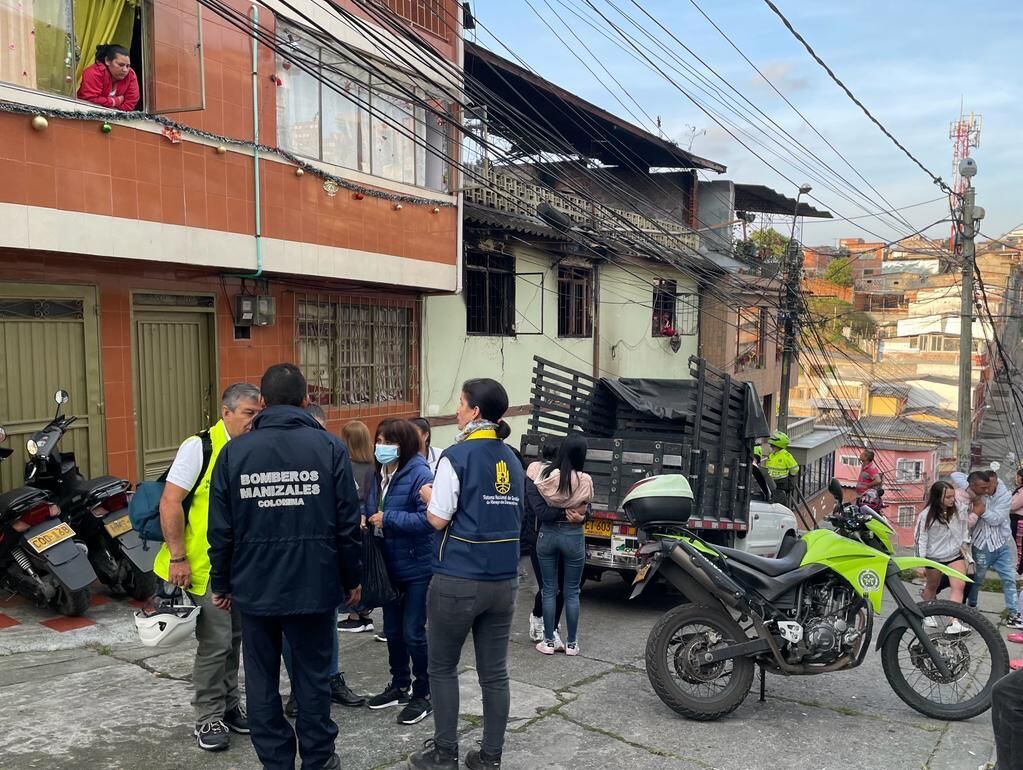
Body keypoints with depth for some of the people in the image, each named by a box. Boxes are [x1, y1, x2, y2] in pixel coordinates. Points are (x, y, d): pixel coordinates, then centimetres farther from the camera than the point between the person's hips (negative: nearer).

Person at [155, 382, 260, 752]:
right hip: (206, 567, -6)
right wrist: (177, 557, -18)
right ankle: (208, 718, 14)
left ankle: (229, 706, 31)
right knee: (215, 642, -2)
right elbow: (170, 503, -15)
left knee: (234, 639, 16)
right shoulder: (199, 447, -13)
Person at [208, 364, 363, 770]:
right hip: (314, 585, -1)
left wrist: (221, 584, 12)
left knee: (262, 679, 14)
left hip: (254, 587, 1)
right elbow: (347, 523, -6)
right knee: (313, 675, 13)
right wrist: (352, 578, 7)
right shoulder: (329, 447, -7)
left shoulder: (234, 452, -2)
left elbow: (221, 529, 0)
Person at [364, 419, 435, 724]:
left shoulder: (419, 474, -18)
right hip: (389, 566, 7)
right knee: (393, 630, 18)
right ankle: (399, 686, 35)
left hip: (416, 567, -7)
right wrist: (367, 520, -5)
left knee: (413, 633, 1)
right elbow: (372, 511, 17)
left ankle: (423, 695, 19)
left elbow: (428, 519, -27)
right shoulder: (379, 473, 4)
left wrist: (387, 519, -23)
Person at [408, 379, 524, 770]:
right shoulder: (512, 460, 8)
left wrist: (428, 495, 7)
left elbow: (438, 519, -12)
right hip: (504, 580, 6)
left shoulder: (456, 456, -12)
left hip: (458, 580, -5)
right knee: (494, 672, 11)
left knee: (442, 667, 12)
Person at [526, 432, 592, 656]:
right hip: (573, 537, -1)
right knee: (572, 592, 11)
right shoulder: (584, 481, -16)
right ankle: (571, 643, 18)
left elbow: (539, 510, -16)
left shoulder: (541, 473, -13)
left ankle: (549, 641, 18)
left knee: (549, 590, 12)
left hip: (547, 535, 1)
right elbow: (584, 513, -8)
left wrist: (560, 512, -8)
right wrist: (571, 513, 4)